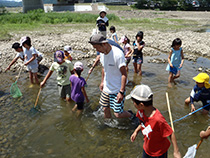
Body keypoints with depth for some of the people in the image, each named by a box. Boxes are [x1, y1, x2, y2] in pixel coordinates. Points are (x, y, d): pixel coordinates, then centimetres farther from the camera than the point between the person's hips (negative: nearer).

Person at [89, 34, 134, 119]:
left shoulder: (118, 54, -24)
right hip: (106, 87, 7)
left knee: (118, 114, -3)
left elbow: (124, 74, -23)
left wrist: (121, 92, -25)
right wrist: (102, 82, 20)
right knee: (105, 109, 15)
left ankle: (131, 115, 29)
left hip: (117, 89, -7)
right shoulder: (102, 53, 0)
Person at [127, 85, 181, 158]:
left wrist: (176, 152, -20)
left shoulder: (158, 119, -39)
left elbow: (171, 134, -27)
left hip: (159, 152, -6)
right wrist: (136, 131, 0)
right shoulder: (141, 111, -18)